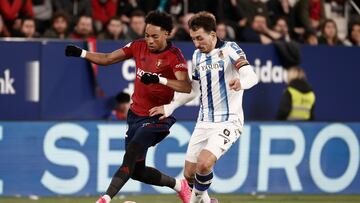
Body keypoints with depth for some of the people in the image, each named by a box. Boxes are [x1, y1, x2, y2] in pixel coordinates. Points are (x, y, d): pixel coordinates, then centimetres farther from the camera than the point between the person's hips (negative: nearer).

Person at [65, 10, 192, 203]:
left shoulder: (174, 56, -14)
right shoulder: (139, 46, 2)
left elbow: (186, 86, -27)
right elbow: (107, 59, 7)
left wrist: (160, 79, -40)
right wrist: (80, 53, -7)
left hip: (156, 118, -7)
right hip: (136, 113, 7)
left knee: (130, 157, -22)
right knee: (136, 171, 10)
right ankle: (179, 185, 30)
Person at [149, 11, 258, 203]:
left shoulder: (229, 49, -11)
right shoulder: (197, 56, 10)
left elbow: (251, 76, -25)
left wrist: (241, 82, -47)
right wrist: (169, 107, 16)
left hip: (227, 122, -7)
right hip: (204, 122, 7)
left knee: (204, 164, -25)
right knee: (189, 174, 6)